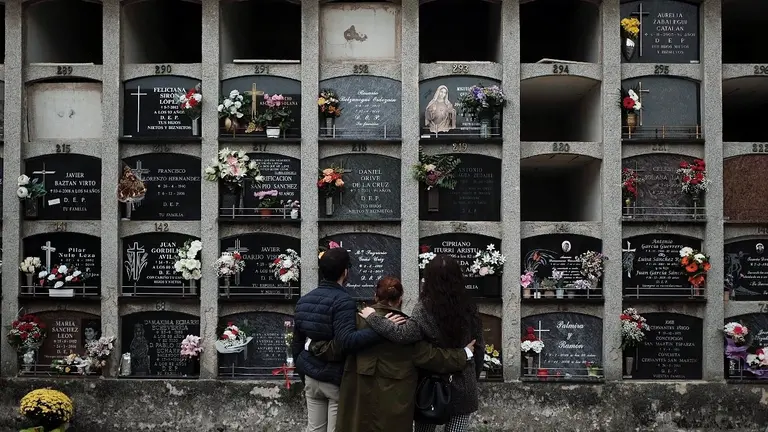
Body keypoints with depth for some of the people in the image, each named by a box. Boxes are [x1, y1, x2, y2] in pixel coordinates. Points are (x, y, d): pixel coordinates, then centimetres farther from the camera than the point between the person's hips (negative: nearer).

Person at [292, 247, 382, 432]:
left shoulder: (304, 300, 6)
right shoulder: (343, 301, -17)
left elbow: (296, 345, 13)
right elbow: (347, 341, -31)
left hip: (312, 377, 7)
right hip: (336, 380, -6)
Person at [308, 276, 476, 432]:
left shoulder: (359, 320, -5)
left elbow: (334, 349, 2)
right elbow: (431, 356, -5)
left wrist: (314, 346, 22)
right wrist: (464, 355, 7)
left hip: (360, 398, 2)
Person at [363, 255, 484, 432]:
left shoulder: (425, 308, -14)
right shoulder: (469, 307, -1)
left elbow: (402, 334, -29)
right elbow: (479, 348, 5)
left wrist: (372, 317, -18)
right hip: (462, 388, 2)